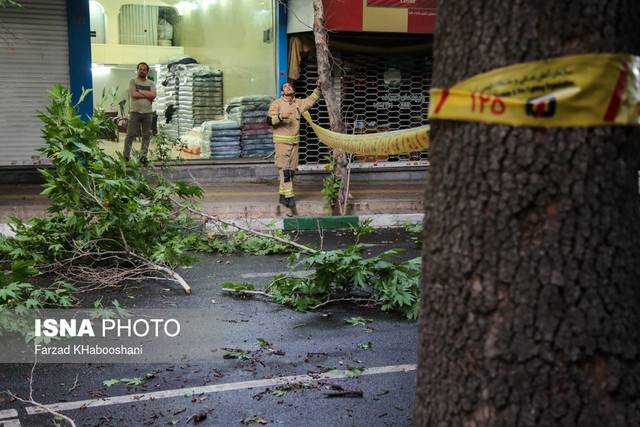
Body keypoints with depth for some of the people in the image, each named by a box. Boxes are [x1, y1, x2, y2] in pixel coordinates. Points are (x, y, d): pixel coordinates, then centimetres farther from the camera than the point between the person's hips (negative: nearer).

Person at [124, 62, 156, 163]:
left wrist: (140, 91, -9)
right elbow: (133, 94, -12)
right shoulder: (133, 81, 4)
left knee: (146, 135, 4)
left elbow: (153, 95, -6)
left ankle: (143, 156, 10)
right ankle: (126, 155, 4)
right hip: (135, 112, -3)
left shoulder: (151, 83, 11)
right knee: (131, 134, -1)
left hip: (148, 112, 3)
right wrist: (147, 96, -7)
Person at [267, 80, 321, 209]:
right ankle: (289, 196, -12)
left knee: (291, 170, 8)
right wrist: (281, 116, -26)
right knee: (284, 169, -12)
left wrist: (318, 88, 10)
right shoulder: (276, 103, -2)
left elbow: (311, 100, 22)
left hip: (294, 141, 6)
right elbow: (270, 120, -10)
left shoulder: (298, 103, 13)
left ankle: (283, 196, 16)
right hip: (281, 141, -6)